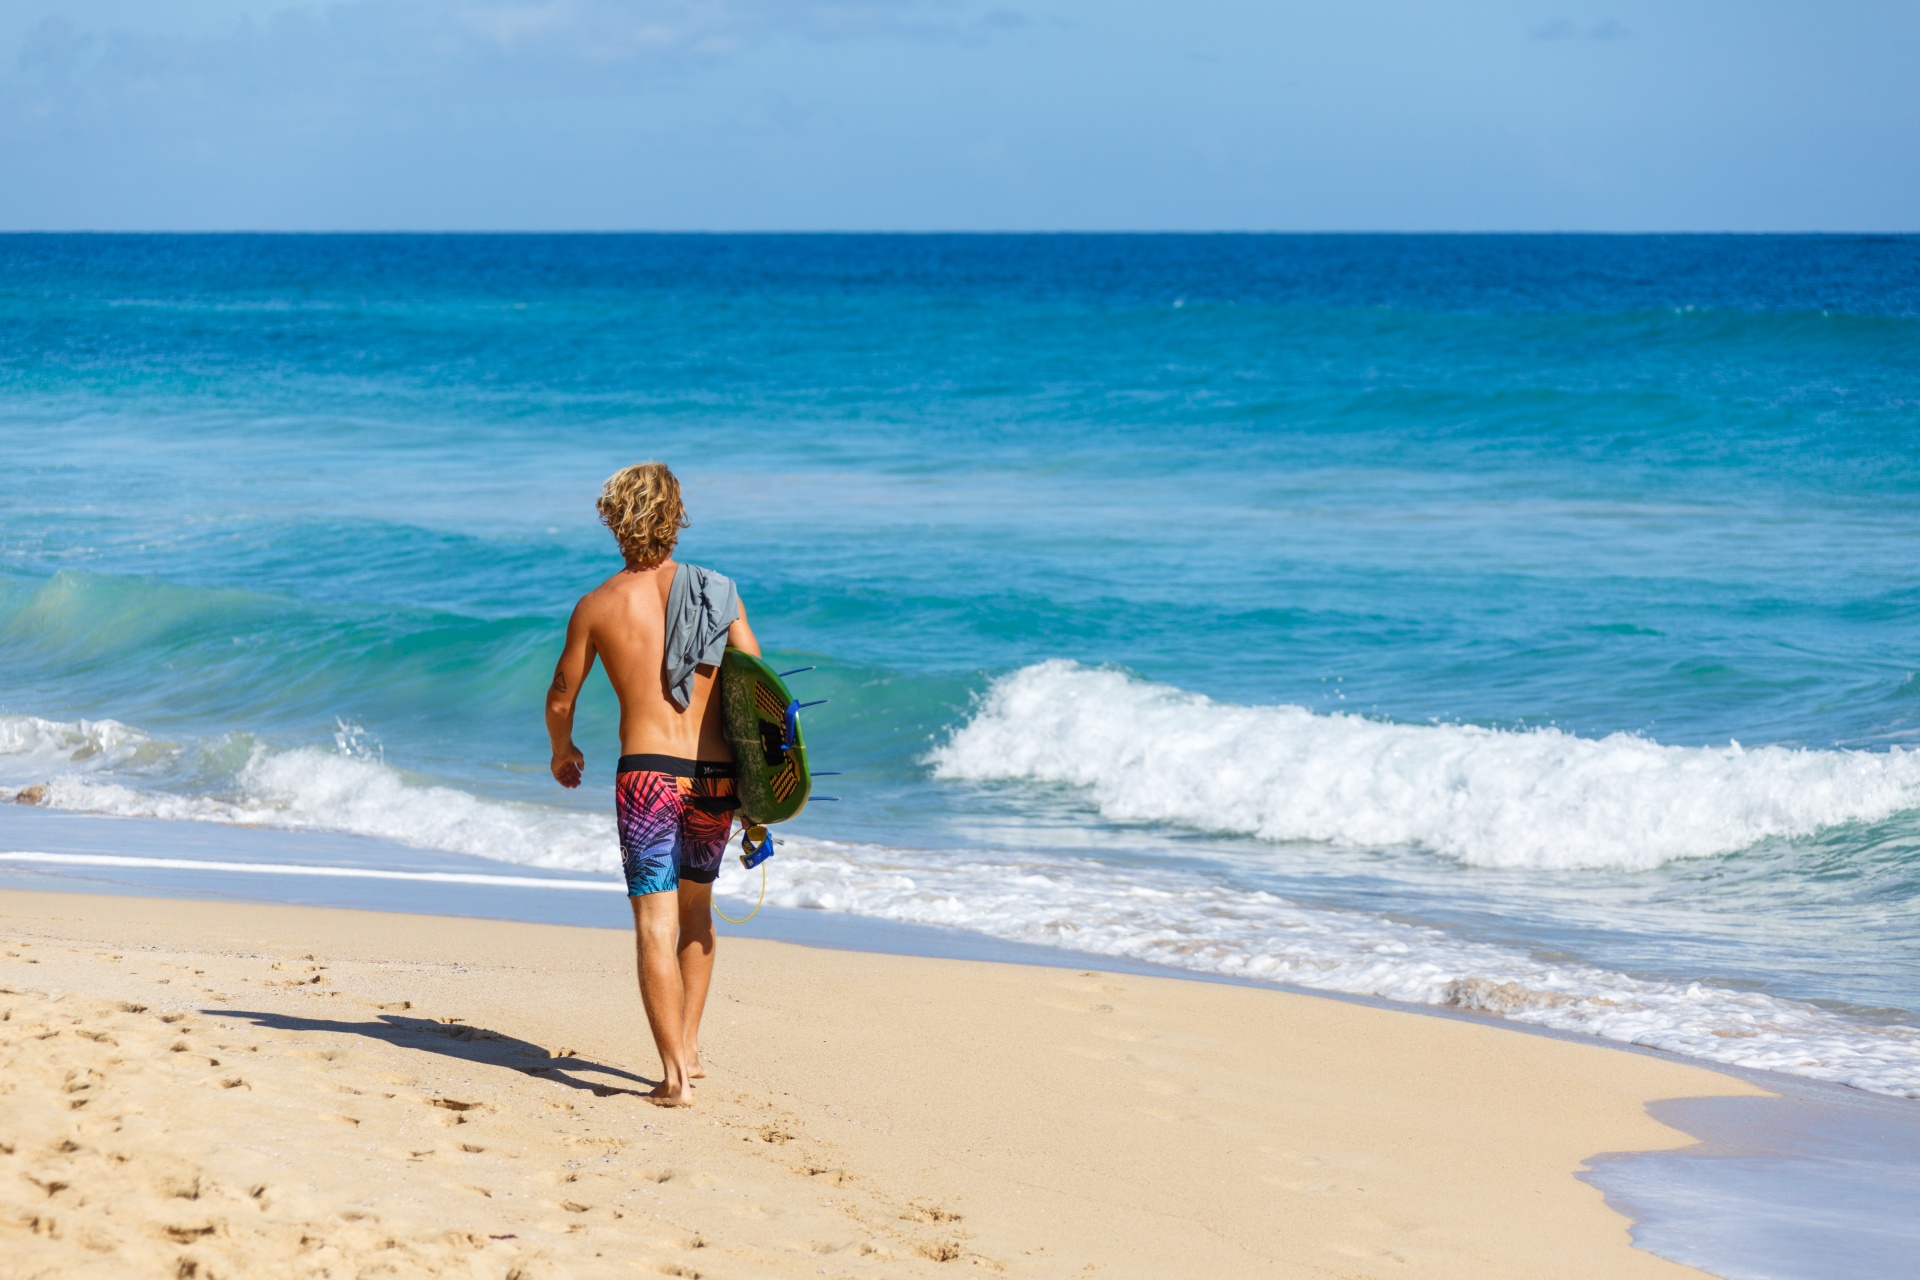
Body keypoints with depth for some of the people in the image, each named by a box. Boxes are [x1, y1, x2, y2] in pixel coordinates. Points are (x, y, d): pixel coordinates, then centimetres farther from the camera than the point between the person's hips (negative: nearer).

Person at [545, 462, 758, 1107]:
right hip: (716, 776, 3)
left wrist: (562, 752, 33)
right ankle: (689, 1046, 26)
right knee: (696, 909, 22)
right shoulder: (718, 594, 4)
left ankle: (675, 1074, -11)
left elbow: (561, 697, 12)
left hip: (647, 775, -3)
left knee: (656, 925, -4)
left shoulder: (597, 605, 2)